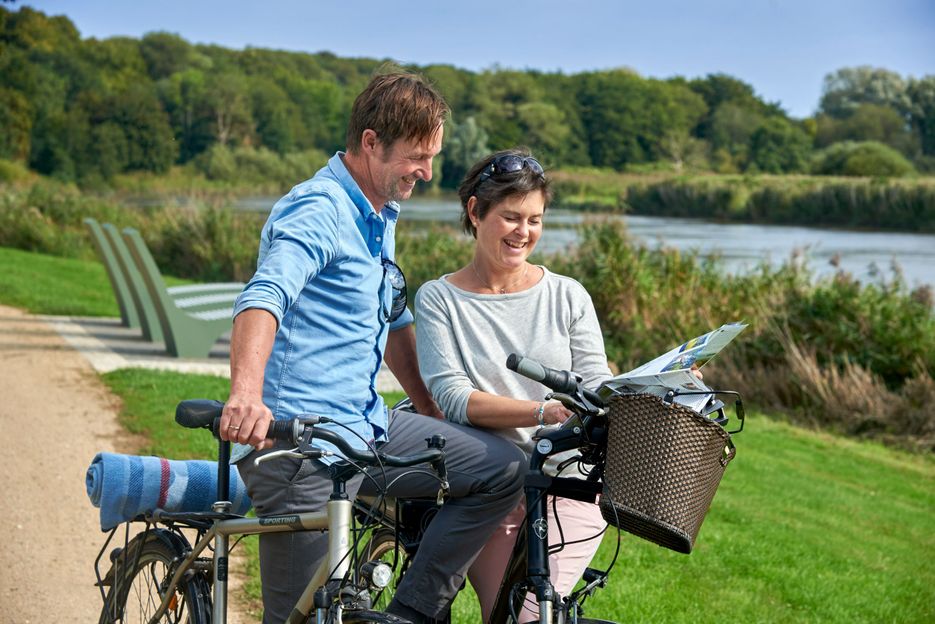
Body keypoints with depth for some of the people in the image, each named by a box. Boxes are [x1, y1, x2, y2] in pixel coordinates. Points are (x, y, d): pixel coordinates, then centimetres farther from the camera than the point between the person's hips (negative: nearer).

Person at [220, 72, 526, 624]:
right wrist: (247, 394, -49)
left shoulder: (381, 216, 16)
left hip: (365, 425, 9)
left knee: (504, 469, -3)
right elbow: (264, 296, -32)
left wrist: (436, 415, 27)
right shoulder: (319, 211, -14)